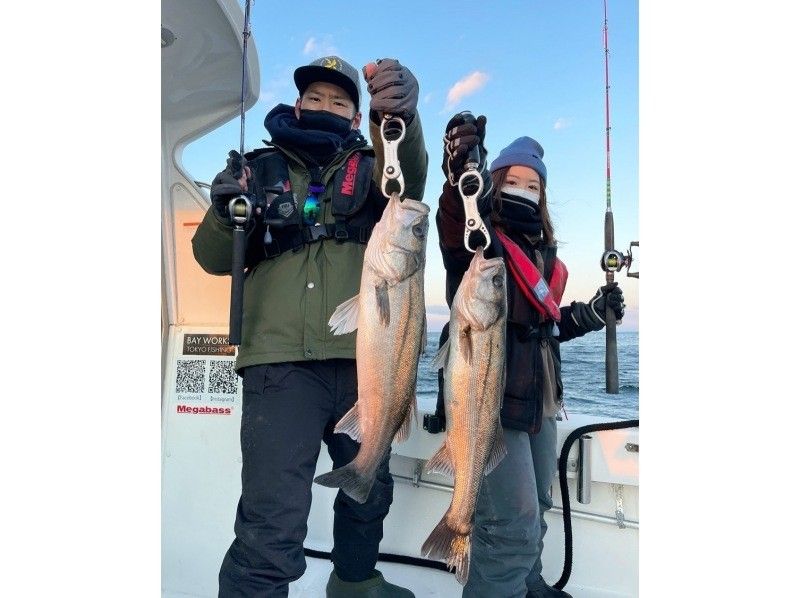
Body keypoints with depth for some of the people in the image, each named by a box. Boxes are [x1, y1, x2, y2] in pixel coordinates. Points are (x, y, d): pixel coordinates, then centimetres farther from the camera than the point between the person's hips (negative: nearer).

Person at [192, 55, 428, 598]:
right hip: (281, 360, -2)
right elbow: (215, 260, 8)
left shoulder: (370, 167, 12)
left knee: (370, 486, 22)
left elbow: (409, 177, -13)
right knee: (273, 518, -12)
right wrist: (225, 213, -14)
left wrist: (400, 113, -34)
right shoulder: (263, 166, 11)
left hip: (363, 359, 3)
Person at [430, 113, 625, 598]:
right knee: (513, 526, -10)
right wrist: (461, 172, -52)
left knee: (536, 509, 24)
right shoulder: (478, 241, -8)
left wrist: (592, 313, 9)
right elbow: (454, 220, -34)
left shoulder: (544, 253, 15)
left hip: (539, 399, 9)